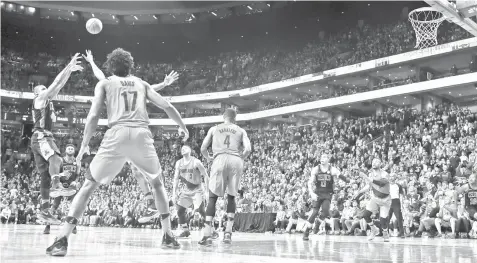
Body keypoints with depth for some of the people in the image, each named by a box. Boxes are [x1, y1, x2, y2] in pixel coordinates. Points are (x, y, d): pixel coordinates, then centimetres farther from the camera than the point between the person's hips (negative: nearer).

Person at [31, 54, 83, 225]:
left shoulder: (47, 101, 24)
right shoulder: (39, 100, 1)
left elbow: (59, 85, 20)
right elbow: (55, 84, -8)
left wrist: (70, 71, 15)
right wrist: (68, 68, -7)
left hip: (45, 137, 9)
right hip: (40, 137, -9)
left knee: (45, 175, 5)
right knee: (55, 157, -35)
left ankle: (44, 211, 6)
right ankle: (57, 186, -57)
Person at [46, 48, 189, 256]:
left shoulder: (105, 83, 18)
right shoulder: (141, 83, 25)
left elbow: (94, 116, 5)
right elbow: (167, 107, 20)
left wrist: (84, 146, 12)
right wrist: (182, 127, 35)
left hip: (118, 134, -2)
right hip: (142, 134, 2)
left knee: (89, 185, 8)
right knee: (157, 183, 23)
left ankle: (62, 239, -2)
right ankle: (168, 236, 18)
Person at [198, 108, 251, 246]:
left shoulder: (214, 129, 20)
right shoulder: (241, 130, 20)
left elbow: (203, 148, 14)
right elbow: (248, 149, 5)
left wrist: (208, 158, 34)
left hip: (220, 159, -1)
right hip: (236, 161, 1)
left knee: (212, 197, 3)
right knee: (231, 197, 17)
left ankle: (207, 235, -8)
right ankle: (228, 232, 8)